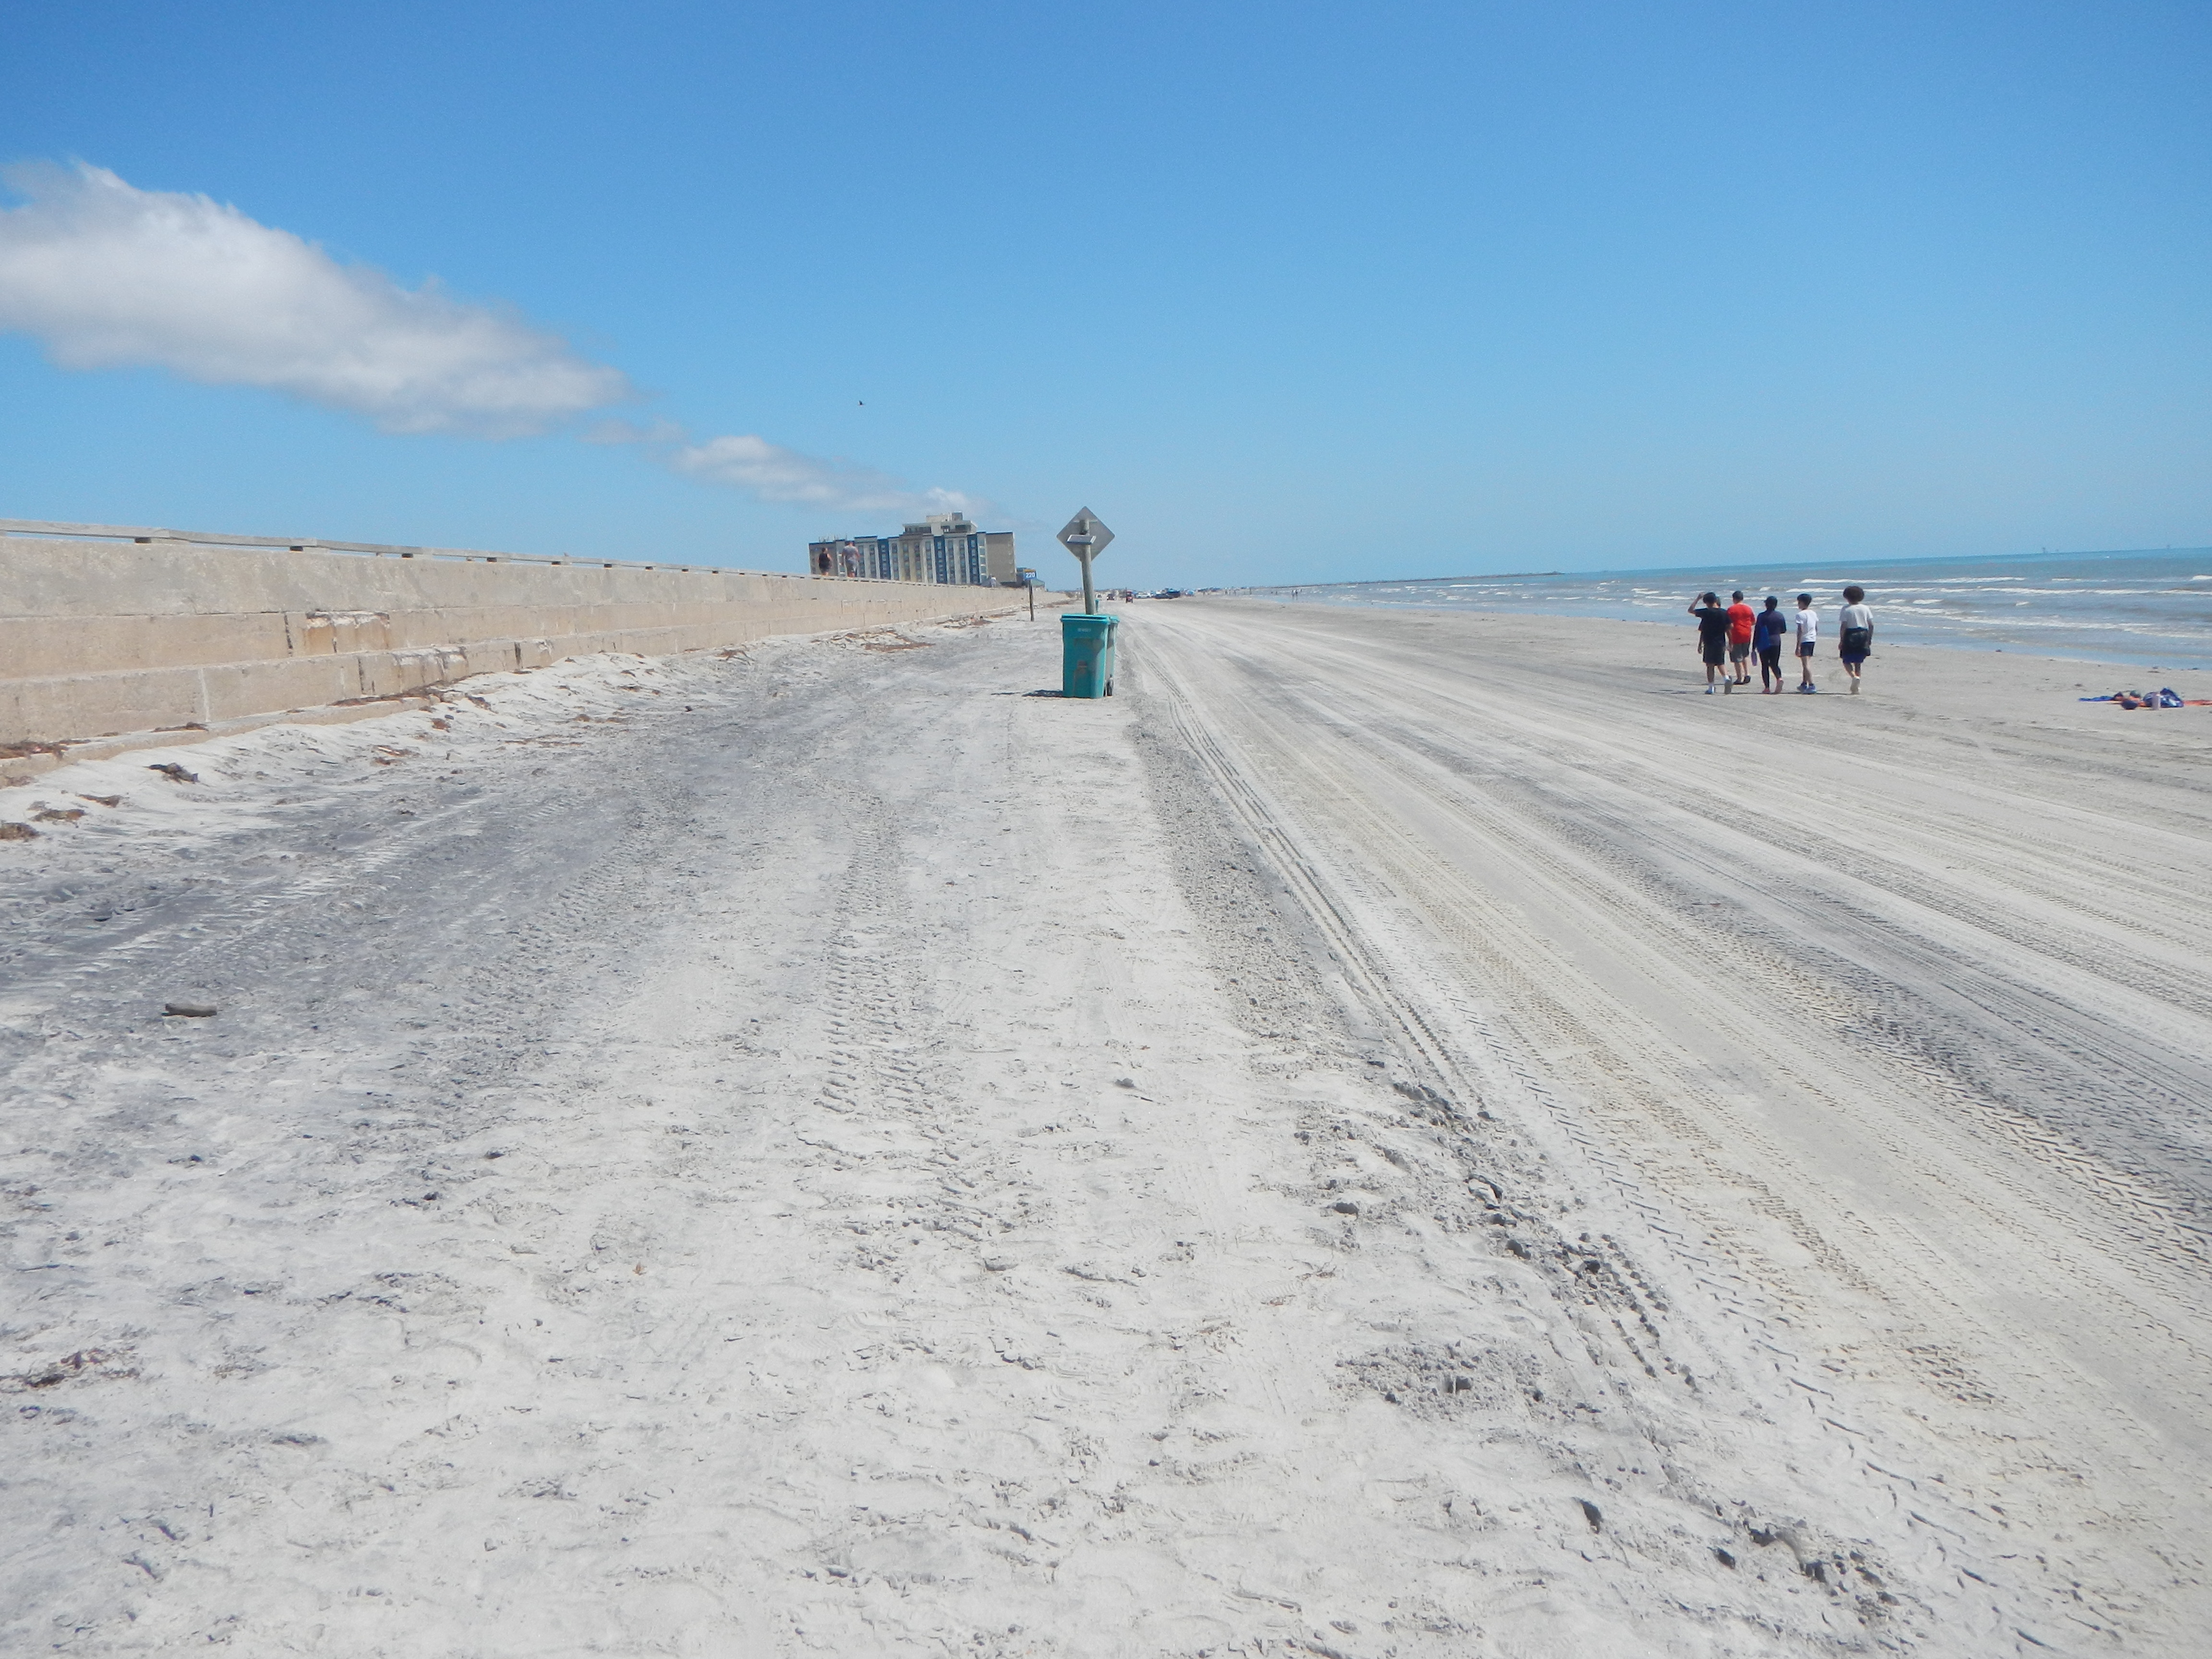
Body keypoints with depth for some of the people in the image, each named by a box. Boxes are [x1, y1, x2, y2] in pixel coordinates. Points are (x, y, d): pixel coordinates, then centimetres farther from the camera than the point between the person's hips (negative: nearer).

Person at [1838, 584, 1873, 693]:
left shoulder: (1846, 609, -7)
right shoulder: (1865, 608, 5)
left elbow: (1843, 626, -12)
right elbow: (1871, 625, 4)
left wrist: (1841, 641, -7)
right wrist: (1870, 639, 13)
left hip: (1850, 636, -4)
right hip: (1863, 636, 4)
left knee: (1847, 661, 7)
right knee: (1858, 663, 13)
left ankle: (1854, 677, -22)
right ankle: (1856, 687, 9)